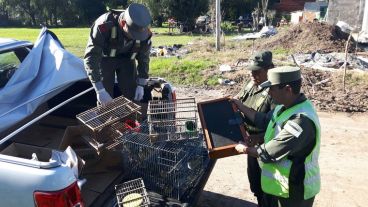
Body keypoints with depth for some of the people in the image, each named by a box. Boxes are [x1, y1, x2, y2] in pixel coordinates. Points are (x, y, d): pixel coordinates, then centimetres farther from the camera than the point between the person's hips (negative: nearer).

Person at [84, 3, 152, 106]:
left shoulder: (145, 33, -25)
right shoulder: (104, 26, -37)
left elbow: (144, 58, -9)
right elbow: (91, 57, -36)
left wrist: (141, 85, -12)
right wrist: (99, 89, -43)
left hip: (126, 58, 3)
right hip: (105, 58, -3)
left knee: (132, 96, 0)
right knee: (104, 101, -8)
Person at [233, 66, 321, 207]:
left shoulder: (301, 121, -34)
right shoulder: (286, 107, -3)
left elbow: (268, 153, -28)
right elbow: (264, 120, 13)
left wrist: (245, 149, -12)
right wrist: (240, 107, 11)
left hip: (294, 190, -8)